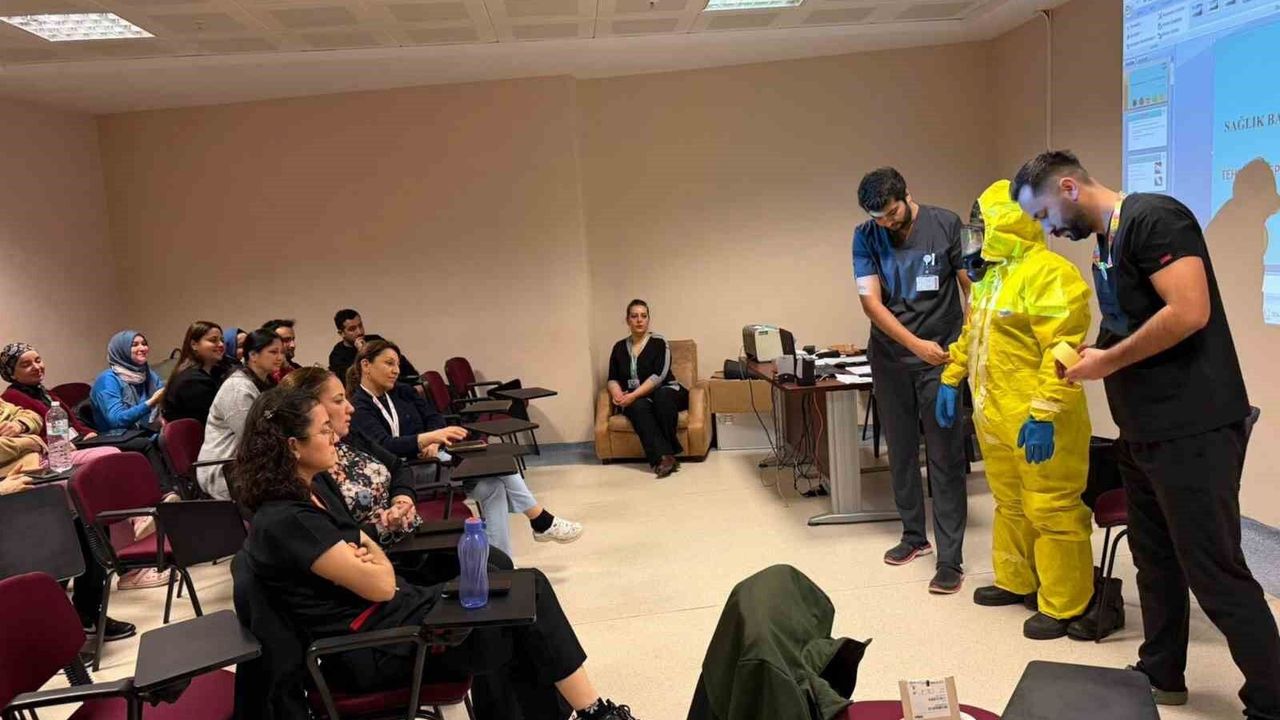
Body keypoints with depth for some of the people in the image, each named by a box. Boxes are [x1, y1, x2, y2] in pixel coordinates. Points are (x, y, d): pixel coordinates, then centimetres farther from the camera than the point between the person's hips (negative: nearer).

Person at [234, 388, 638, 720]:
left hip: (387, 616, 9)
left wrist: (361, 553, -13)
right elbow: (380, 586, -20)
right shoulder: (286, 521, -22)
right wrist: (366, 555, 1)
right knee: (527, 596, -6)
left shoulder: (305, 498, 9)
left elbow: (386, 573, 10)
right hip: (373, 647, -9)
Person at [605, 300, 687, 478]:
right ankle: (664, 455, -46)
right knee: (639, 407, -33)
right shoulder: (619, 347, 14)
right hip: (634, 399, 2)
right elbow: (613, 379, 13)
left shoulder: (659, 342, 0)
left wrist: (633, 395, -20)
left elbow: (659, 376, -11)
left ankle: (661, 458, -36)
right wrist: (618, 393, -11)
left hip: (665, 391, -2)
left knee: (662, 396, -37)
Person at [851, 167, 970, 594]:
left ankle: (950, 558, 0)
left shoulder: (946, 225, -7)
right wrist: (915, 344, -21)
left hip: (940, 357, -3)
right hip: (890, 359, 3)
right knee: (901, 452, 13)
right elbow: (870, 302, -10)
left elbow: (973, 287, -4)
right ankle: (914, 535, 29)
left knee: (945, 458, -4)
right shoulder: (866, 237, -3)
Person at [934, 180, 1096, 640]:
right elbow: (971, 334, 25)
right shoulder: (989, 274, 14)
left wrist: (1044, 415, -27)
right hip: (994, 415, 10)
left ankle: (1064, 606, 13)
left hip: (1036, 421, -10)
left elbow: (1063, 351, -24)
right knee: (1009, 504, 21)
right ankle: (1015, 581, 36)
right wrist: (950, 380, 21)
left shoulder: (1048, 273, -17)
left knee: (1052, 511, 1)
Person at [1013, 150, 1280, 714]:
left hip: (1192, 431, -10)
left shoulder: (1153, 217, -14)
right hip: (1144, 431, 10)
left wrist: (1108, 361, -14)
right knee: (1155, 560, 18)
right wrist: (1090, 358, 3)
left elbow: (1189, 312, -24)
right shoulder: (1108, 243, 15)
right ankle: (1160, 675, 33)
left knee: (1215, 573, -2)